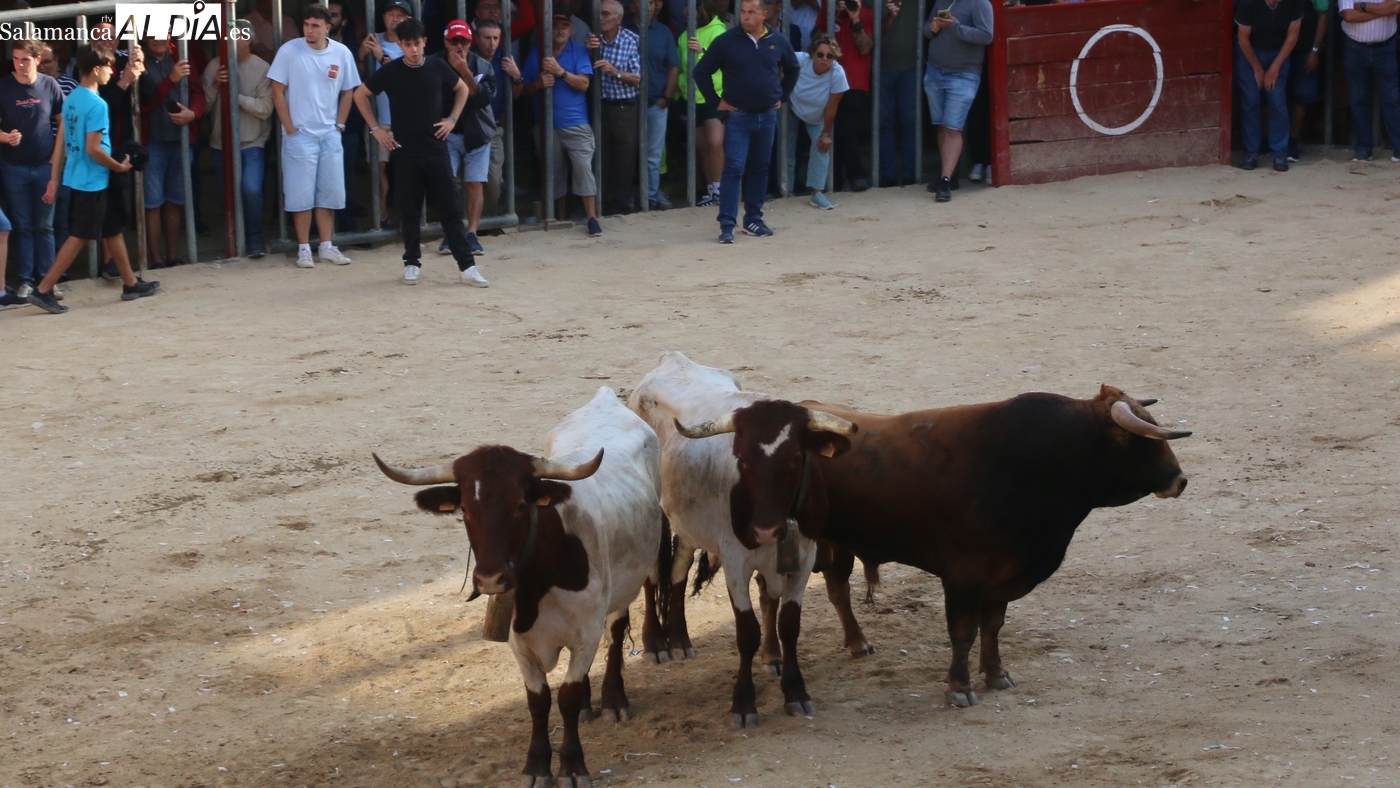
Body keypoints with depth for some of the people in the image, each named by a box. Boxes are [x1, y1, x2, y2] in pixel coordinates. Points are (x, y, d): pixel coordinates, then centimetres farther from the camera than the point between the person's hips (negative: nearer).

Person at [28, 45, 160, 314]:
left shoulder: (71, 99, 6)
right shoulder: (97, 105, -20)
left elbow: (61, 143, 8)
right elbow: (93, 149, -22)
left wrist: (54, 180, 10)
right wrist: (120, 166, -8)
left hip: (77, 178, 9)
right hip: (92, 182, -9)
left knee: (112, 230, 18)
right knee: (80, 237, -2)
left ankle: (131, 284, 27)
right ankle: (43, 290, -3)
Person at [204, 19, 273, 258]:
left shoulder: (262, 69, -8)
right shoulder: (215, 66, 0)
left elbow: (265, 109, -14)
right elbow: (204, 104, -2)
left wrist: (235, 94, -19)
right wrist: (215, 85, -18)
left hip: (252, 142, -3)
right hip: (221, 142, 4)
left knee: (252, 190, -18)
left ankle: (255, 242, -3)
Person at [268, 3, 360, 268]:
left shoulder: (342, 53, -2)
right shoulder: (289, 51, -10)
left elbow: (347, 92, 11)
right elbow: (277, 91, -6)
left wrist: (339, 125, 6)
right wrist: (290, 128, -8)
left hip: (330, 135, 3)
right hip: (300, 134, -3)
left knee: (329, 192, 7)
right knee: (301, 194, -1)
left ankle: (326, 246, 16)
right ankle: (304, 248, 6)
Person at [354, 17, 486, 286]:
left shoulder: (437, 66, -1)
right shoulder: (391, 71, -6)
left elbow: (462, 89, 16)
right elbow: (360, 95, 6)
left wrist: (452, 118, 5)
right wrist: (375, 128, 2)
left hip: (436, 148, 1)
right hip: (406, 151, -1)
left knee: (449, 208, -1)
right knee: (409, 210, 5)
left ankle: (467, 265, -2)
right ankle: (412, 262, 18)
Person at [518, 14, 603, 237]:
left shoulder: (578, 53, 2)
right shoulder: (537, 56, 8)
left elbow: (583, 83, -9)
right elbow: (524, 90, 9)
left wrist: (560, 71, -19)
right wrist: (539, 83, -12)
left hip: (576, 125, -3)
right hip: (548, 126, 3)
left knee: (584, 168, -13)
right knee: (553, 173, 9)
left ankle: (592, 218, -12)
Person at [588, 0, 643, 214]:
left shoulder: (632, 41, -4)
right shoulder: (594, 39, 3)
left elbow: (638, 79, -3)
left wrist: (615, 72, -20)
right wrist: (590, 52, -13)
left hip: (625, 107, -2)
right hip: (600, 105, 2)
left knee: (625, 156, 1)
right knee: (601, 156, 2)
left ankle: (623, 203, 9)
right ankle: (602, 203, 9)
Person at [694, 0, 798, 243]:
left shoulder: (778, 42, 1)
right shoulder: (726, 41, -8)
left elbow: (792, 69, 20)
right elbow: (702, 71, -1)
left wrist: (783, 96, 13)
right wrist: (716, 101, -4)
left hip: (767, 116, 4)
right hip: (738, 116, -4)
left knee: (760, 169, 11)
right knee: (734, 169, -10)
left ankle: (753, 220, 21)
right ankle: (727, 225, -11)